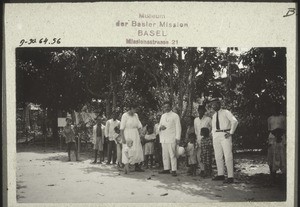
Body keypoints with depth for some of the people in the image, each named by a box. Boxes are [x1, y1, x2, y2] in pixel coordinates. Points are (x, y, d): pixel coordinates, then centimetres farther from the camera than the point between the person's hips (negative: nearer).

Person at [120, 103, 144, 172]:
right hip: (127, 135, -6)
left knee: (137, 150, 3)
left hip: (135, 135, 6)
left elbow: (139, 126, 12)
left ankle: (137, 166, 9)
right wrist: (123, 138, -18)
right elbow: (122, 128, -12)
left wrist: (139, 135, 4)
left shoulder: (136, 115, 8)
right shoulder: (125, 115, -10)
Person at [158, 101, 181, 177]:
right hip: (163, 139, 6)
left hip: (171, 139, -6)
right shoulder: (163, 116, 19)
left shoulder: (175, 116, 1)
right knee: (165, 155, 6)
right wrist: (160, 127, -1)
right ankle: (166, 169, 13)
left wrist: (177, 138, -11)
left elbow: (178, 127, -3)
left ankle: (174, 170, -7)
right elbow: (159, 126, 25)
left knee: (172, 155, -9)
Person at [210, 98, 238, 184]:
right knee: (218, 156, 9)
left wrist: (231, 133, -14)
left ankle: (230, 177, -9)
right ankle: (220, 175, 18)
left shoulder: (226, 112, -2)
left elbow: (234, 121, -12)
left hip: (225, 135, -7)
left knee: (228, 156, -9)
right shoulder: (214, 116, 17)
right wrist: (213, 139, 14)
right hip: (216, 136, 7)